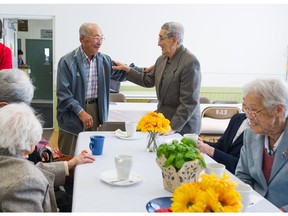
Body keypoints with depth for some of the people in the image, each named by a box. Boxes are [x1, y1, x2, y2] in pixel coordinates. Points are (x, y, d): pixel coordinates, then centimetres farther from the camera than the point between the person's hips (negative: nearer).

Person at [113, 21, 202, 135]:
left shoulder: (190, 62, -20)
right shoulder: (162, 59, 5)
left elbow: (189, 102, -21)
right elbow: (148, 80, 20)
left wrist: (173, 127, -22)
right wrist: (127, 69, 13)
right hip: (163, 122, 7)